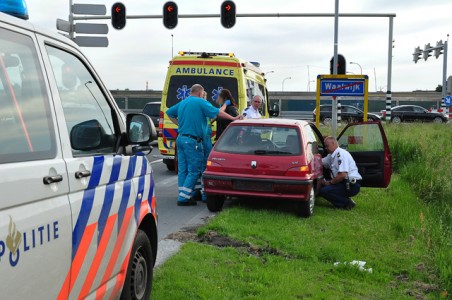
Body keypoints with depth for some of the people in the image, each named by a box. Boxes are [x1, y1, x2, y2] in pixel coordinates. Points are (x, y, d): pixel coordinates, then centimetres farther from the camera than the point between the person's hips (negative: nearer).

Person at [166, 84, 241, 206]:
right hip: (192, 141, -8)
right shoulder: (200, 102, -7)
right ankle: (184, 198, -5)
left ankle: (183, 196, 16)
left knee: (182, 170, 12)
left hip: (181, 138, 8)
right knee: (194, 171, -2)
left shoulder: (182, 103, 16)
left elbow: (169, 113, 28)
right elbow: (217, 112, -8)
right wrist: (233, 118, 0)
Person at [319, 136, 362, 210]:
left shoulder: (341, 154, -15)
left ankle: (347, 203, -9)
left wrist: (330, 182, -11)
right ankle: (345, 201, 6)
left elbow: (343, 175, -24)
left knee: (323, 191, -19)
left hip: (352, 185, -10)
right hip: (345, 183, 10)